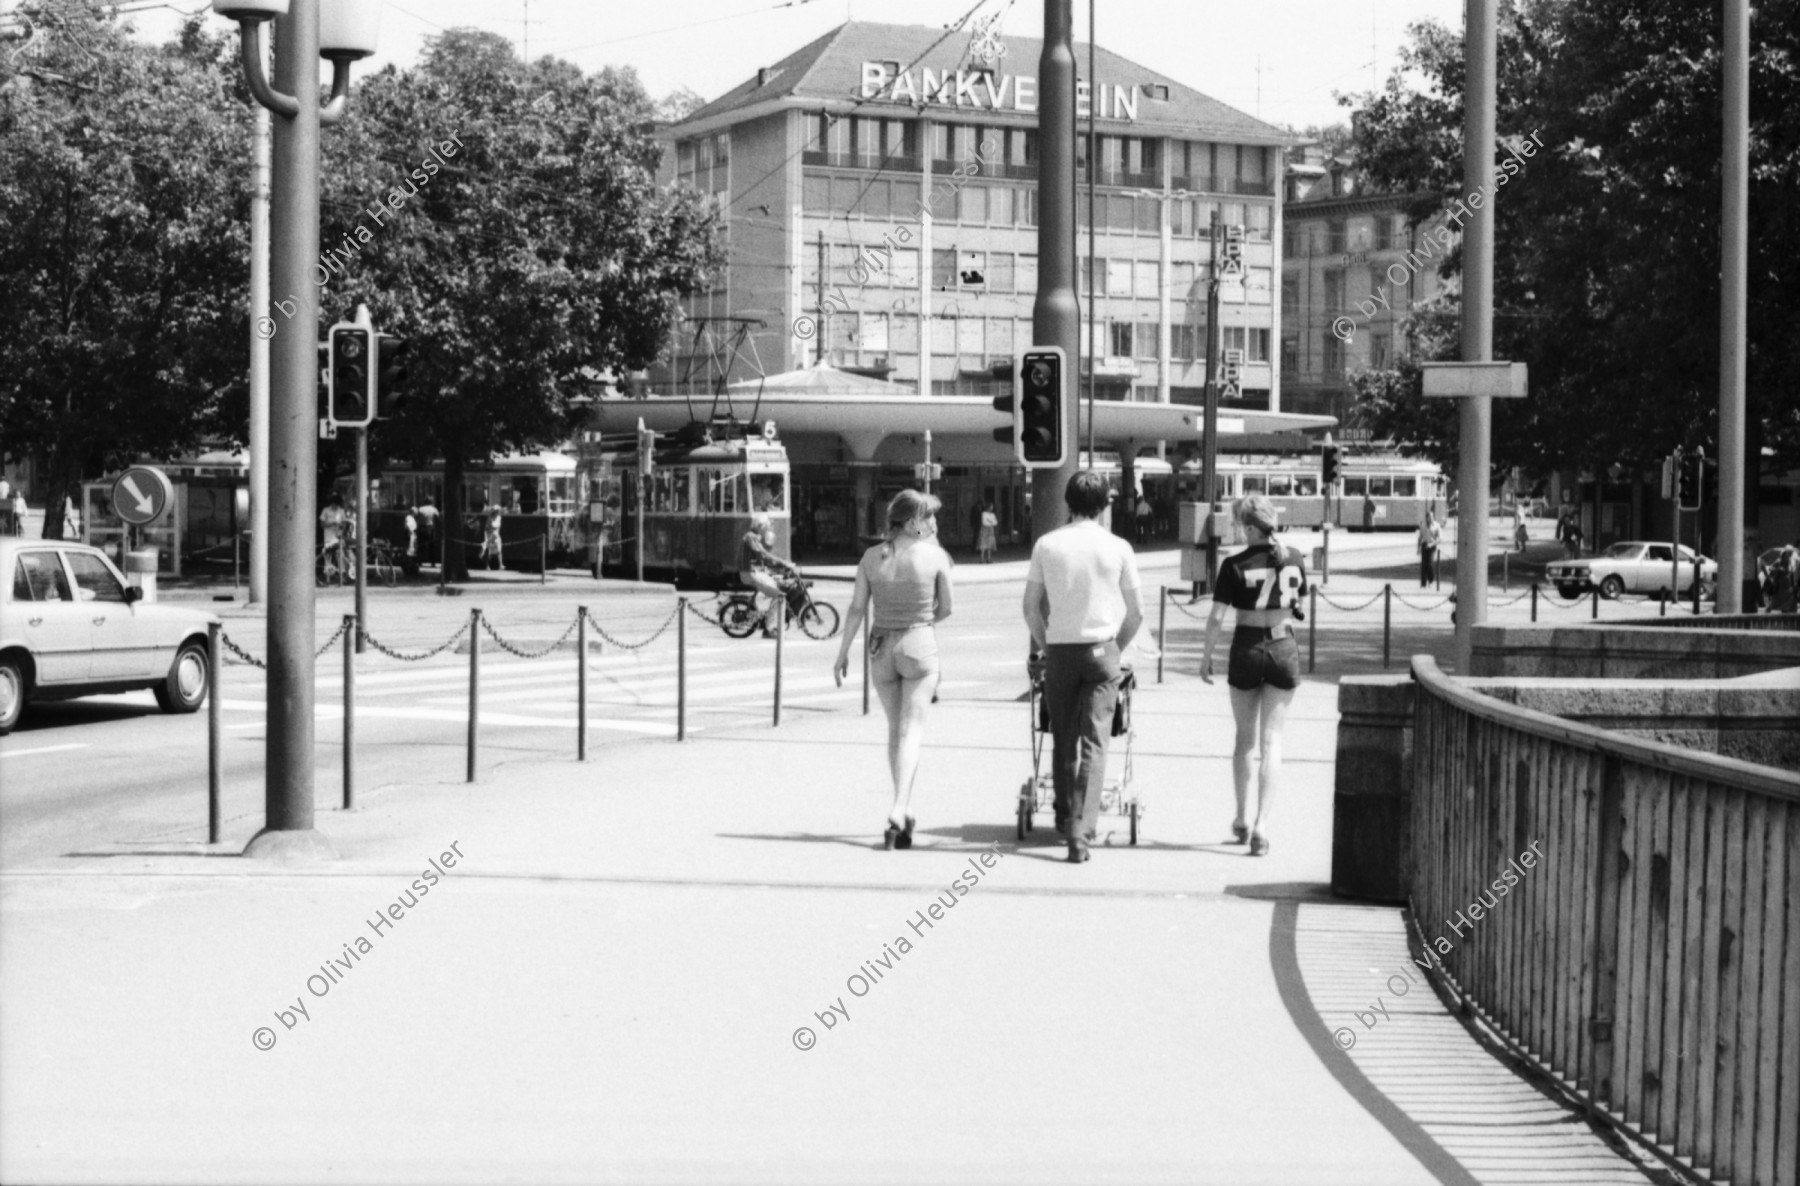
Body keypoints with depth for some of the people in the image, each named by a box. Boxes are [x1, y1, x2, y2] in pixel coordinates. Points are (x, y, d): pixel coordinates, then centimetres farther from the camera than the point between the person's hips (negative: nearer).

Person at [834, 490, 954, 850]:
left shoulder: (872, 557, 0)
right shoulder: (935, 556, -7)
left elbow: (857, 608, -1)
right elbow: (945, 609, 1)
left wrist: (842, 653, 5)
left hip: (881, 648, 3)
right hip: (920, 645, -3)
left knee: (895, 729, 17)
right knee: (911, 731, -2)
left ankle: (905, 811, 22)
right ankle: (898, 812, -18)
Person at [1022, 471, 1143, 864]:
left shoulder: (1047, 545, -1)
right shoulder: (1118, 548, -2)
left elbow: (1031, 607, 5)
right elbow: (1135, 614, 3)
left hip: (1060, 651, 1)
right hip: (1102, 650, -1)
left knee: (1063, 742, 14)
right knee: (1094, 743, -3)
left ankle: (1065, 818, 25)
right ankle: (1081, 831, -13)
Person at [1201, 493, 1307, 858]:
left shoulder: (1235, 565, -11)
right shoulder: (1294, 559, -1)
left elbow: (1217, 617, -10)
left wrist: (1207, 656, 0)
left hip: (1247, 650, -1)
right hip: (1284, 648, 1)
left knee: (1244, 739, 15)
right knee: (1271, 742, 1)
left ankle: (1241, 820, 24)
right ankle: (1262, 824, -10)